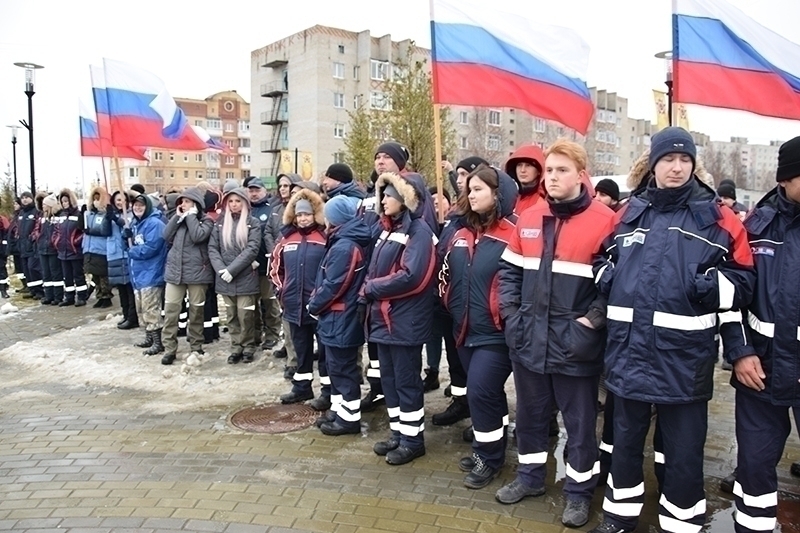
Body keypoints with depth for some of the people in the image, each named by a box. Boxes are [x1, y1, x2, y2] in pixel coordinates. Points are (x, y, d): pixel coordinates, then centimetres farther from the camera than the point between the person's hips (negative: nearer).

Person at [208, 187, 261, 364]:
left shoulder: (253, 223, -1)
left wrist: (232, 269, -17)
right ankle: (236, 348, 21)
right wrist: (221, 269, -12)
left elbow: (252, 249, -11)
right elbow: (212, 248, 4)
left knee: (245, 315, 0)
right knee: (232, 315, 10)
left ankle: (248, 347, 17)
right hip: (225, 279, 3)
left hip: (245, 278, -3)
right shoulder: (220, 223, 9)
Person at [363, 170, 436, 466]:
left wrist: (370, 288, -14)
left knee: (406, 381, 3)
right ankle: (398, 433, 29)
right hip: (383, 317, 9)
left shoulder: (418, 230, -13)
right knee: (389, 378, 15)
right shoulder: (388, 229, 14)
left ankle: (413, 439, 17)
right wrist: (369, 292, -3)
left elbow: (411, 277, -23)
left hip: (405, 320, -9)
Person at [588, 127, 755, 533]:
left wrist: (713, 286, -19)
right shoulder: (628, 214, 9)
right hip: (629, 350, 4)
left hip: (685, 357, -3)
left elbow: (743, 283, 1)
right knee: (625, 440, 19)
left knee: (683, 452, 9)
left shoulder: (717, 219, -1)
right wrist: (607, 276, 1)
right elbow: (606, 259, 22)